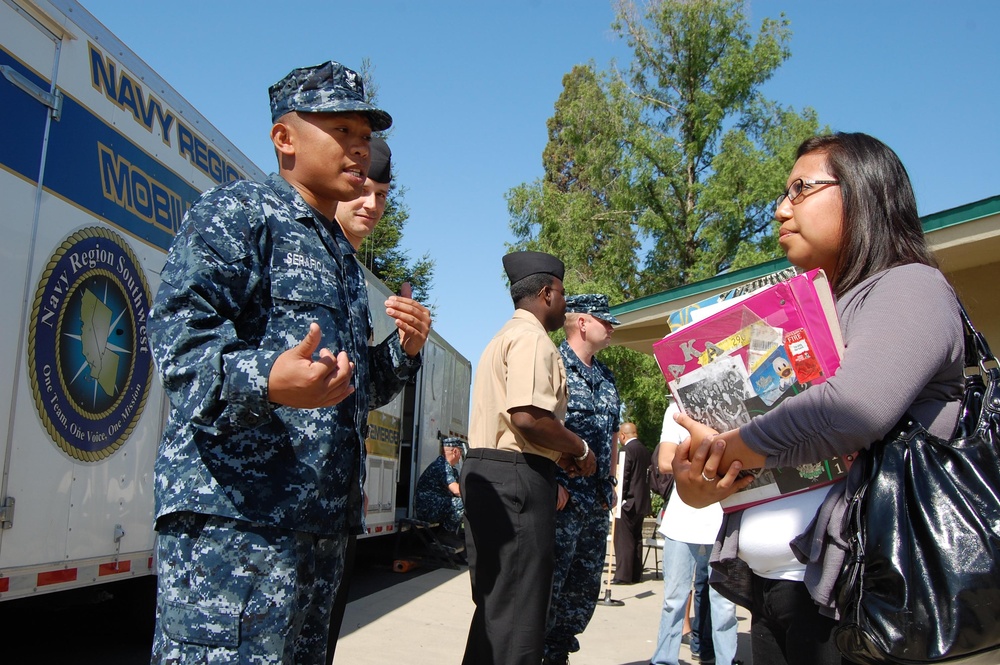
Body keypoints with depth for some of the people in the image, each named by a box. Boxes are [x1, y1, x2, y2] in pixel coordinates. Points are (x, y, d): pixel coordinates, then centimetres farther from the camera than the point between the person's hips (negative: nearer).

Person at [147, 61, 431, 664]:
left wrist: (404, 351, 8)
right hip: (232, 519, -9)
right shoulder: (236, 213, -2)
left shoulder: (343, 257, 24)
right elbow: (181, 339, -17)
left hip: (324, 524, 9)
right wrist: (266, 380, -36)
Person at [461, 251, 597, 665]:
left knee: (495, 604, 17)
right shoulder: (532, 337, -11)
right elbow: (527, 416, -24)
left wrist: (557, 455, 16)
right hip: (515, 476, -10)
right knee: (517, 613, -5)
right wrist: (580, 449, -8)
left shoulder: (503, 337, 21)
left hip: (484, 470, 10)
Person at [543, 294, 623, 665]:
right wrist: (552, 481, -20)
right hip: (562, 496, -8)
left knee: (586, 588, 14)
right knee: (549, 583, -5)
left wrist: (609, 482, 18)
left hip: (597, 501, 8)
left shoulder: (605, 376, 17)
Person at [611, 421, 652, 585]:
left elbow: (624, 476, -17)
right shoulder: (645, 450, 10)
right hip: (642, 501, 9)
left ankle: (623, 575, -5)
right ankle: (636, 574, 18)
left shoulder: (628, 449, -14)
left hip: (628, 501, -9)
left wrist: (618, 498, -10)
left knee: (623, 539, -5)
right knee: (636, 538, 13)